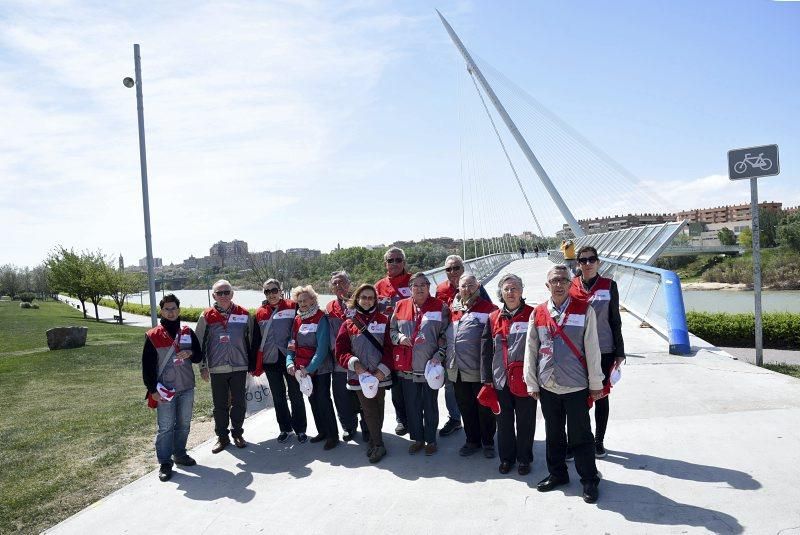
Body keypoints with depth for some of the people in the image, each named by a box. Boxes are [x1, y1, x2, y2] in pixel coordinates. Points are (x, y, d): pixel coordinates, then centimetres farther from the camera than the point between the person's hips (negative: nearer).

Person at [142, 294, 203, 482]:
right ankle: (165, 463, 9)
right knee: (165, 427, -1)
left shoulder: (188, 333, 7)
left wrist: (190, 353, -11)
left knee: (184, 425, 13)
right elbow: (147, 365, -3)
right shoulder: (153, 336, -3)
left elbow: (199, 356, 12)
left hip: (186, 388, 4)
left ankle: (179, 454, 29)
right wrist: (152, 389, -8)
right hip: (164, 390, -4)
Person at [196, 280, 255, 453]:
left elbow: (251, 341, 8)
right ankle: (222, 437, 23)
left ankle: (237, 433, 26)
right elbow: (200, 343, 6)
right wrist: (203, 366, 3)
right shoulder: (207, 316, 1)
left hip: (239, 367, 0)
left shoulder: (244, 314, 1)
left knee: (239, 403, 8)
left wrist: (252, 364, 8)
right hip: (217, 368, 0)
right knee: (220, 405, 9)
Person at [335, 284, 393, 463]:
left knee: (378, 410, 9)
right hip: (359, 375, 0)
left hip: (379, 375, 0)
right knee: (369, 411, 1)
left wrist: (382, 370, -12)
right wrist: (355, 364, -15)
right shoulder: (348, 324, 3)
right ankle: (378, 445, 14)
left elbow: (389, 348, -2)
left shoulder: (383, 320, 2)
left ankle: (373, 440, 24)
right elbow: (341, 351, 0)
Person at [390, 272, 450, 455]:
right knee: (412, 405, 12)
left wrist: (438, 356, -11)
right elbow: (391, 329, 13)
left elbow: (445, 335, -1)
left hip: (430, 366, -2)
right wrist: (399, 337, -7)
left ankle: (430, 440, 26)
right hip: (407, 367, 3)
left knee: (430, 405, 10)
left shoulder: (440, 307, -2)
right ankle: (417, 438, 29)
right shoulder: (401, 306, 5)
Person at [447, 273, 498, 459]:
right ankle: (472, 441, 32)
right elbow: (445, 337, 19)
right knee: (466, 408, 16)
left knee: (484, 409, 9)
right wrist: (448, 365, 15)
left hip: (479, 371, -5)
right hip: (458, 371, 5)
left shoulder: (488, 309, -7)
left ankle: (488, 442, 26)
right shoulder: (452, 309, 9)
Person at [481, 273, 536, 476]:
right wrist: (486, 378, 4)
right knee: (504, 421, 14)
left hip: (525, 379, -3)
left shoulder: (532, 315, -4)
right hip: (501, 379, 3)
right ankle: (506, 457, 30)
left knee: (525, 422, 10)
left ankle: (524, 459, 27)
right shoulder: (493, 319, 5)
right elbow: (486, 351, 7)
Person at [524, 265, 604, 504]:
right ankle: (557, 474, 33)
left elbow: (592, 348, -3)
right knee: (553, 434, 16)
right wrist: (531, 383, 6)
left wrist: (595, 383, -2)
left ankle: (589, 480, 23)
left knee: (581, 436, 7)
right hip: (547, 386, 3)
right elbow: (531, 349, 6)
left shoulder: (584, 310, -5)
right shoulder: (538, 313, 2)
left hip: (576, 385, -3)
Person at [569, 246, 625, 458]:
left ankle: (598, 441, 27)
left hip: (604, 351, 0)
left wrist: (619, 352, 1)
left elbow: (615, 321, 3)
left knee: (601, 397, 12)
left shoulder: (609, 286, -1)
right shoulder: (570, 287, -1)